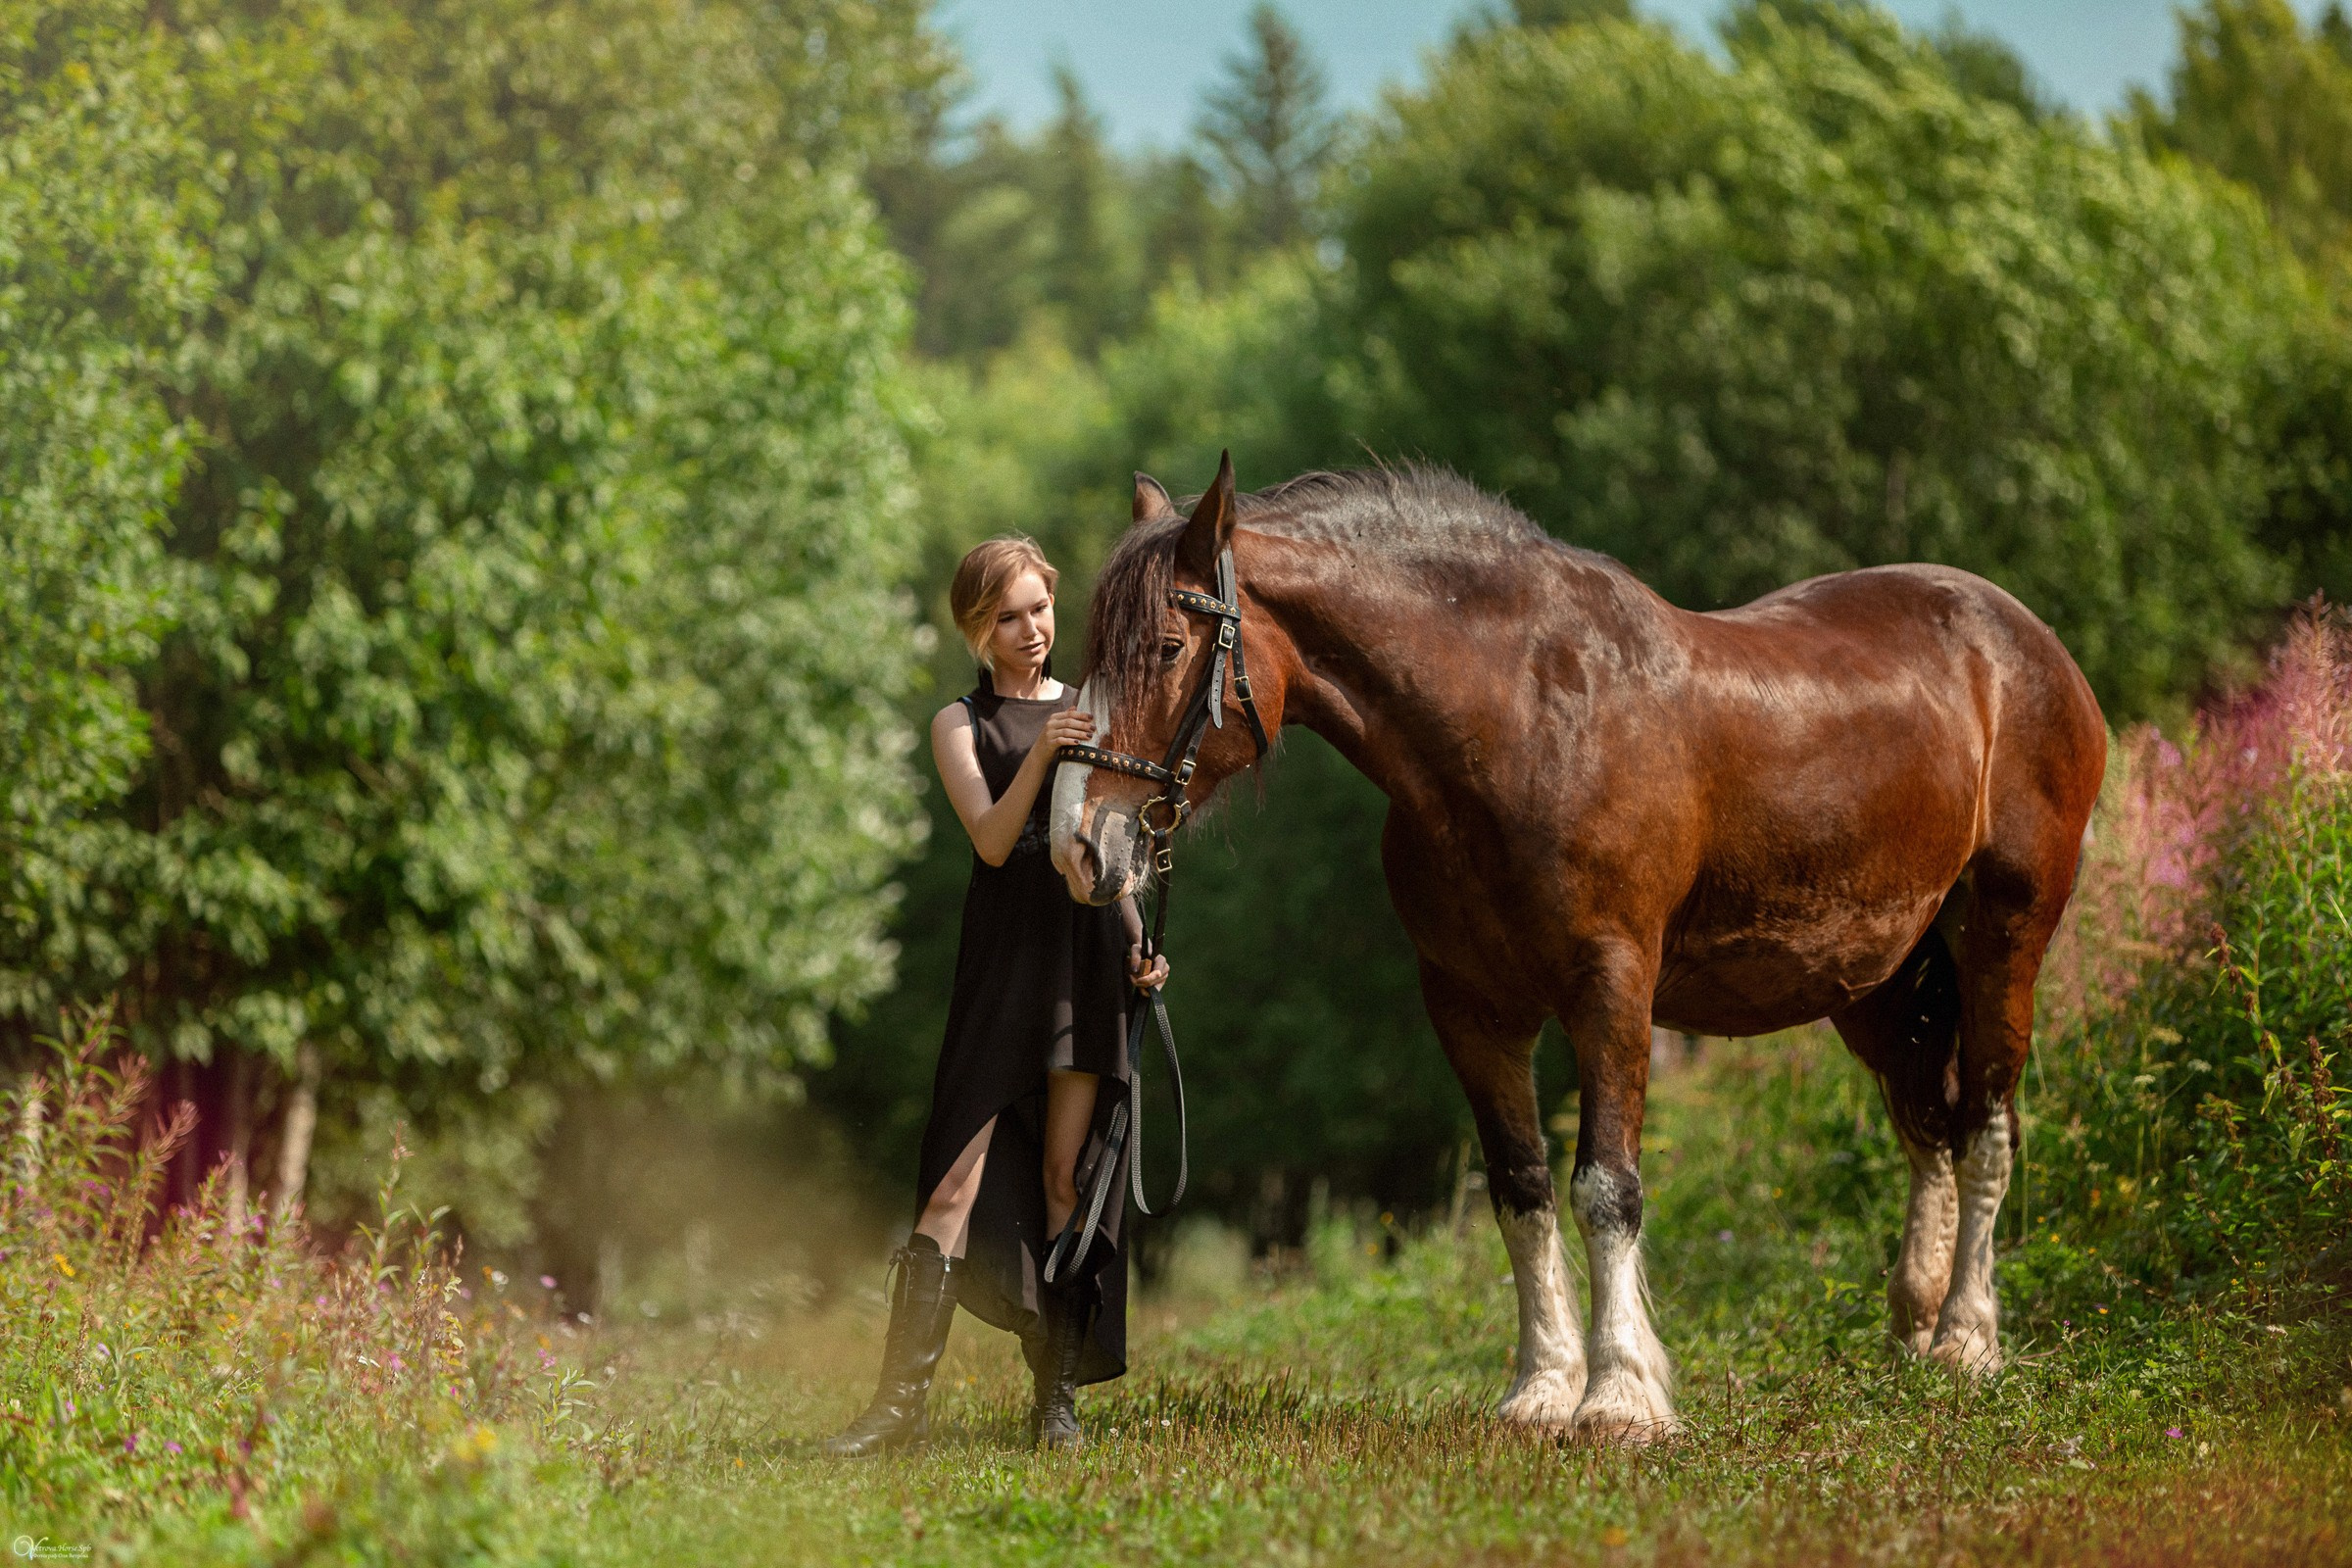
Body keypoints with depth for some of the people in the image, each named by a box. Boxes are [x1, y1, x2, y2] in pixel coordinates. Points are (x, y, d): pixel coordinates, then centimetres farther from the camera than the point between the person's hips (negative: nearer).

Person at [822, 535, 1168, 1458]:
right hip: (1005, 955, -2)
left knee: (1065, 1176, 1)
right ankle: (901, 1404, -10)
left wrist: (1138, 945, 6)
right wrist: (1039, 755, -23)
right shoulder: (963, 724, 7)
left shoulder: (1091, 709, 17)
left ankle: (1060, 1400, 5)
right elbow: (992, 838, -8)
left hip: (1091, 942, 2)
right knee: (956, 1182, -9)